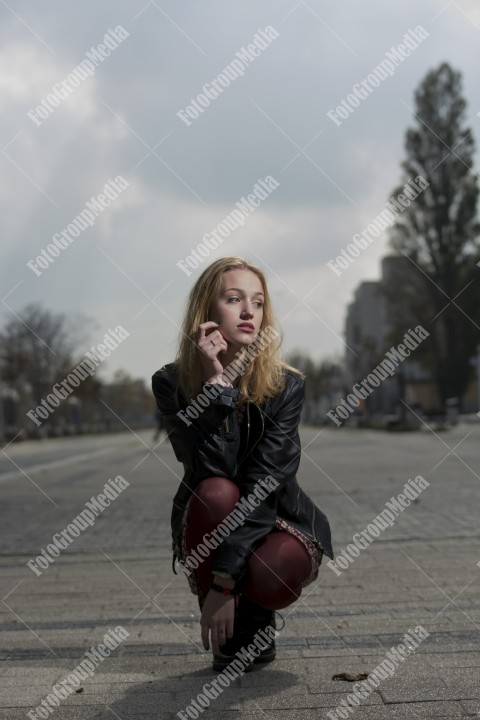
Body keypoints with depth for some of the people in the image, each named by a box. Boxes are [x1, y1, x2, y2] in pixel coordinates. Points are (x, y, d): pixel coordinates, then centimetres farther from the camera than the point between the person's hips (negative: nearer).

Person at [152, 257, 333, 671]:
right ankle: (226, 641, -13)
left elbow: (265, 485, -26)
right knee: (216, 493, -34)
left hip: (277, 521, -1)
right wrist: (218, 382, -33)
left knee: (276, 572, -35)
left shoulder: (286, 386, -16)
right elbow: (213, 473, -27)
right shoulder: (171, 384, -14)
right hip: (209, 531, 1)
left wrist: (225, 579, -34)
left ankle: (256, 621, 4)